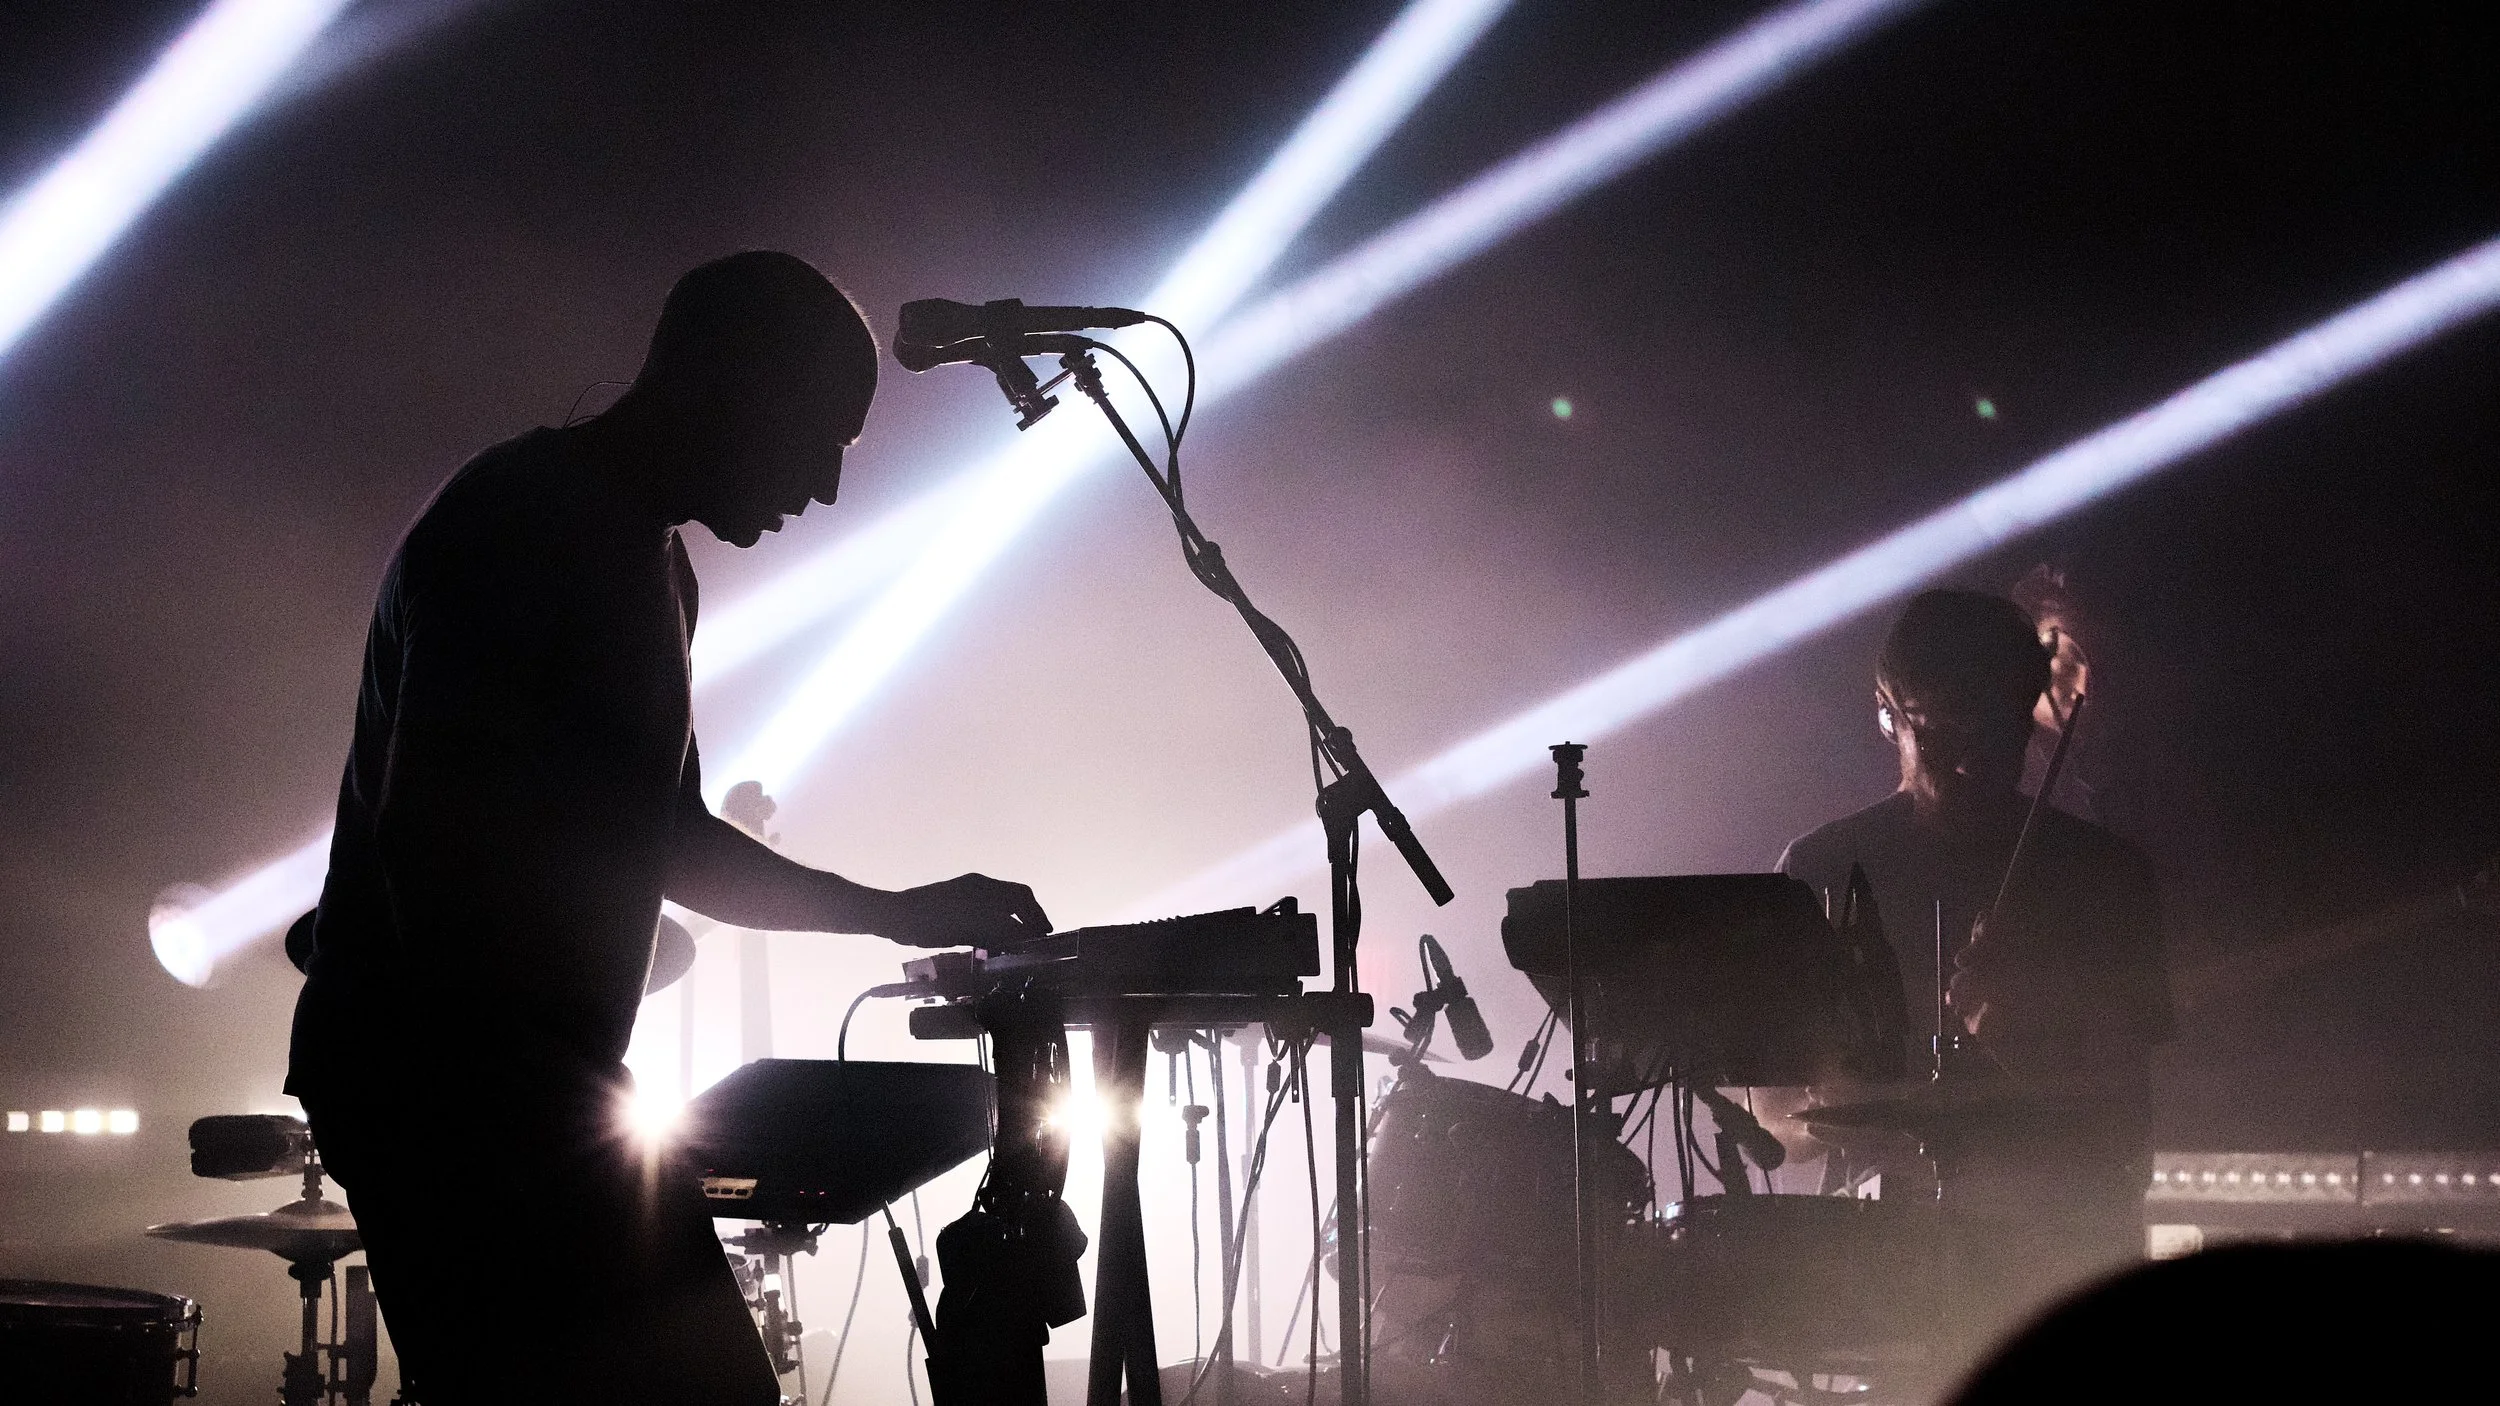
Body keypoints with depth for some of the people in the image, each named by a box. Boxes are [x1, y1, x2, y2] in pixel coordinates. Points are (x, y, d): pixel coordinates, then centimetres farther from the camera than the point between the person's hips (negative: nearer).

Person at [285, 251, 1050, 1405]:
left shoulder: (647, 565, 19)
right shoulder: (524, 521, -12)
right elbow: (432, 826, -20)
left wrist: (897, 913, 19)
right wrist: (526, 1113, -22)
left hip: (538, 1089, 10)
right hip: (456, 1086, -10)